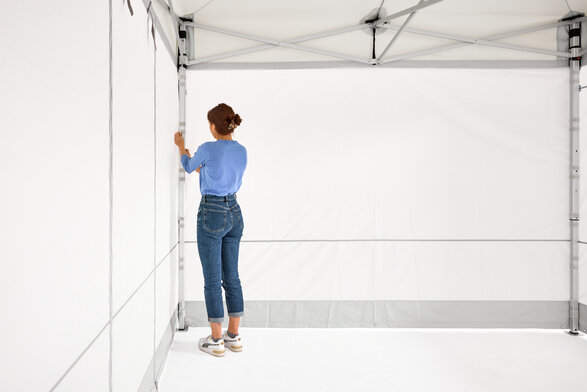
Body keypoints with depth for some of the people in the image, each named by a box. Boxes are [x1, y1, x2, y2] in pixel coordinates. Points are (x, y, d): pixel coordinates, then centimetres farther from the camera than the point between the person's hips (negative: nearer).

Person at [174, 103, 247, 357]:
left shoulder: (208, 149, -13)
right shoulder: (242, 151, 6)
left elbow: (189, 167, 8)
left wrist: (181, 146, 28)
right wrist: (197, 163, 33)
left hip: (212, 214, -7)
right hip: (234, 212, 7)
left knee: (212, 279, 2)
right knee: (231, 276, 13)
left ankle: (216, 341, 13)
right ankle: (234, 336, 22)